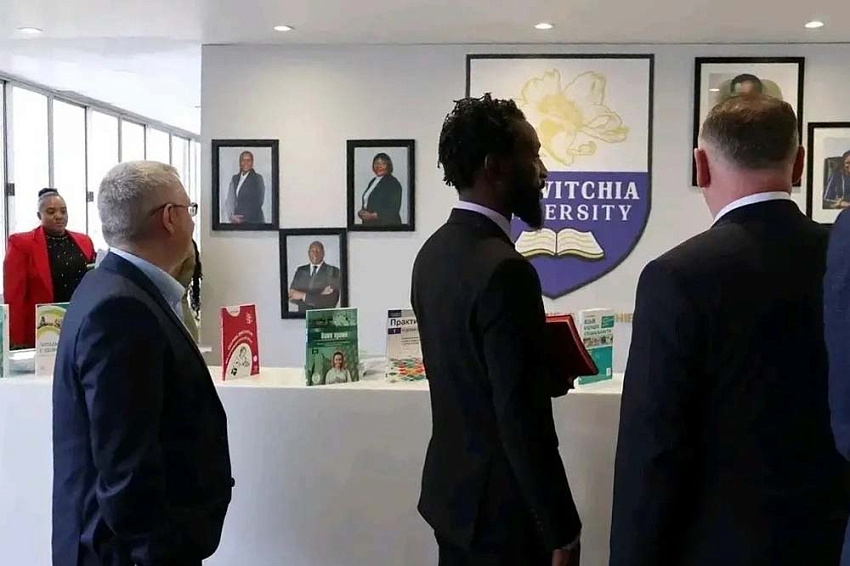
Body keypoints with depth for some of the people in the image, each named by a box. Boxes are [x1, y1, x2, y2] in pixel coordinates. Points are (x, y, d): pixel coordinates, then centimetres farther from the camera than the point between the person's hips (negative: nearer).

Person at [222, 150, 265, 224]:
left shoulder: (257, 178, -3)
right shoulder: (235, 178, 12)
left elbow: (258, 202, -7)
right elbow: (229, 200, 9)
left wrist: (242, 218, -9)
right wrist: (231, 216, -8)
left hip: (252, 221, -4)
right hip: (237, 221, 4)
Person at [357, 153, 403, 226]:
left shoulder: (393, 183, -9)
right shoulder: (373, 181, 14)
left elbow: (393, 210, -15)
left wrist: (373, 216, -19)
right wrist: (362, 212, 1)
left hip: (387, 224, -7)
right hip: (370, 224, 7)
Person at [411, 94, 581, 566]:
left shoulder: (433, 252, 3)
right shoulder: (503, 270, -25)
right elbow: (522, 420, -24)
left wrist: (546, 369, 7)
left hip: (452, 488, 8)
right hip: (500, 507, -8)